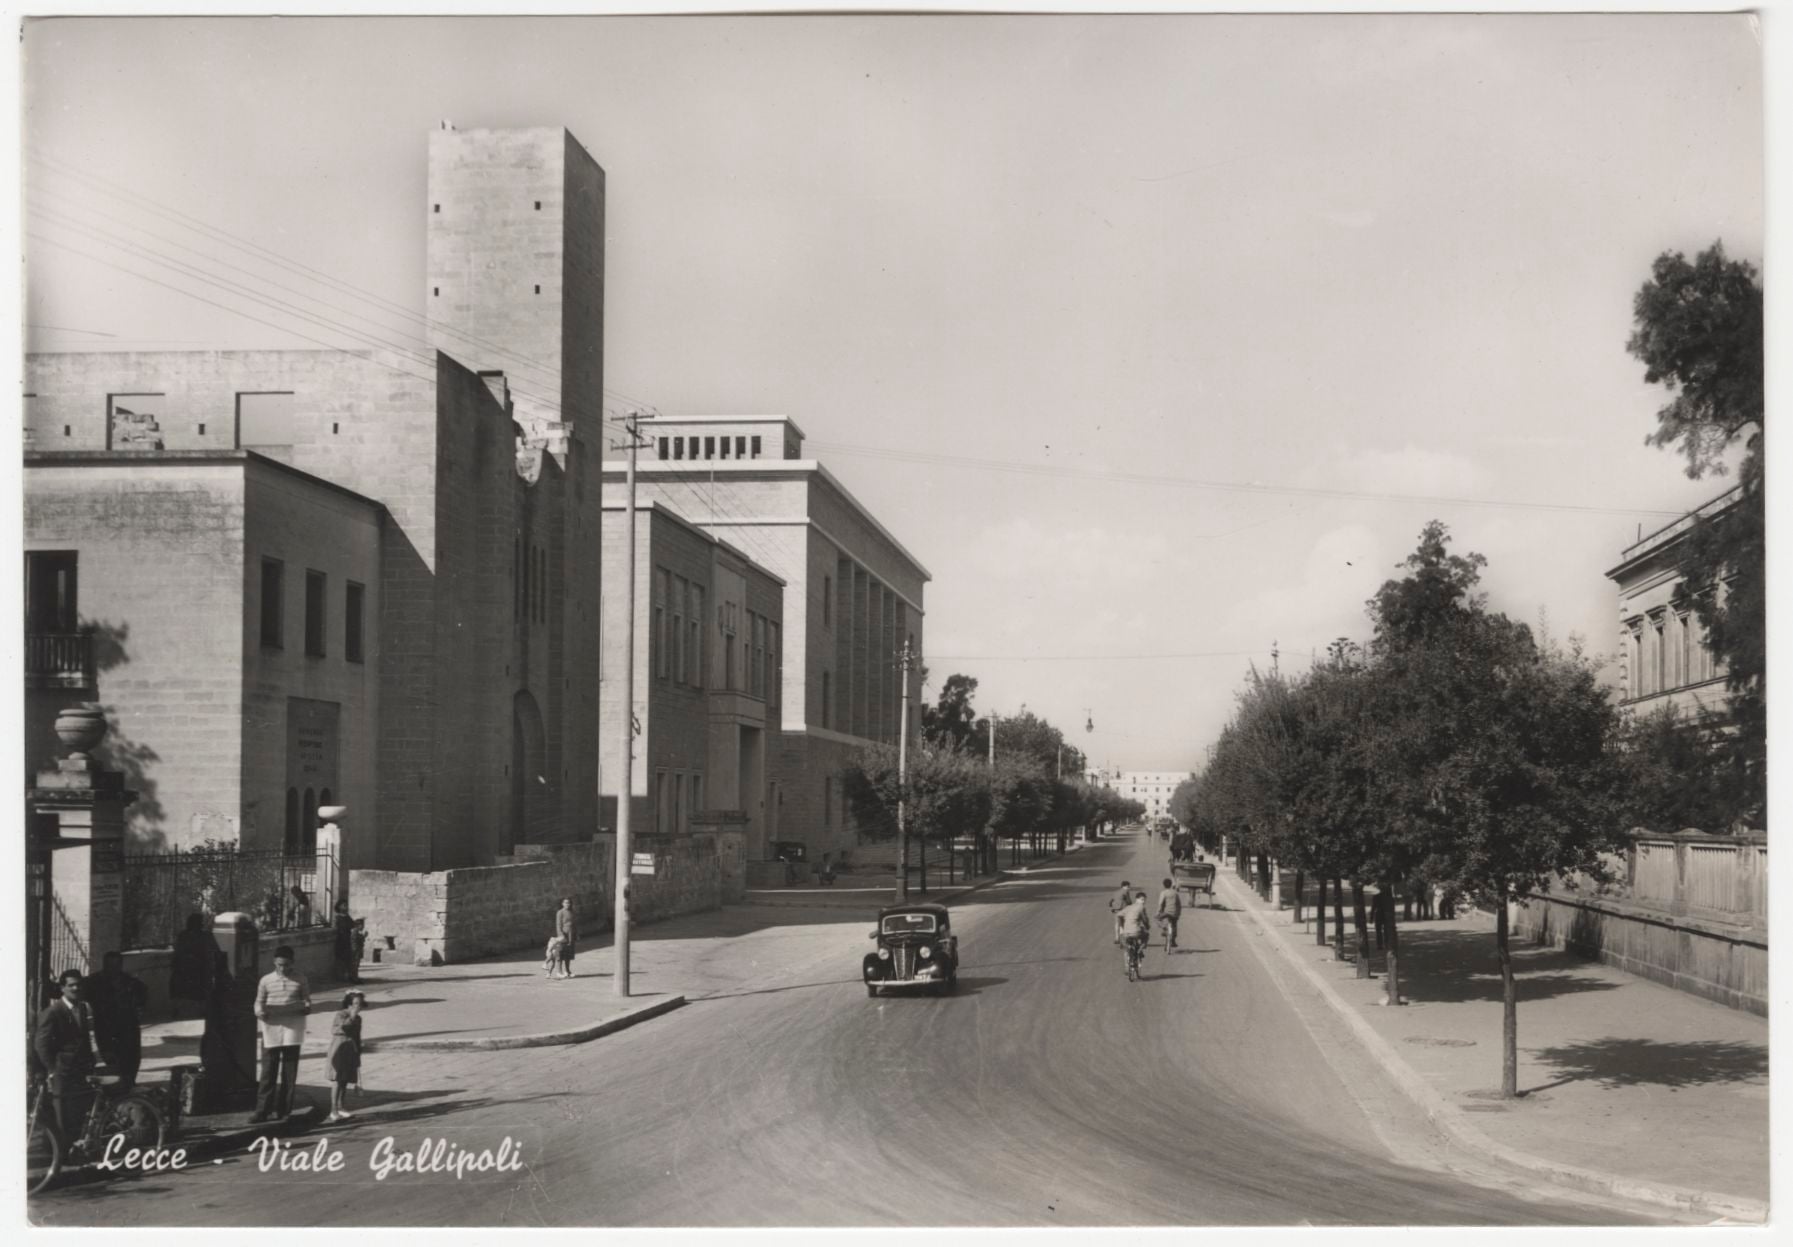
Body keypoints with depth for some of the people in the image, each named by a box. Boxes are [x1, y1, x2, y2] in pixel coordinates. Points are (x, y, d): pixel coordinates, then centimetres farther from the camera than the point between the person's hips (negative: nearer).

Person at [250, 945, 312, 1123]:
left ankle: (284, 1110, 14)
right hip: (271, 1030, -1)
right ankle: (262, 1110, 1)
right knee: (268, 1071, -2)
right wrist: (260, 1012, -15)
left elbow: (307, 1001, 9)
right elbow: (259, 1002, 7)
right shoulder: (266, 980, 4)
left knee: (289, 1072, 5)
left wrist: (305, 1007, -14)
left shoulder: (300, 980, 5)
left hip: (292, 1030, 1)